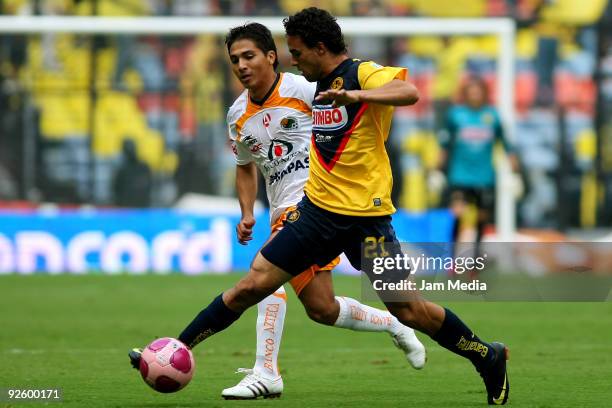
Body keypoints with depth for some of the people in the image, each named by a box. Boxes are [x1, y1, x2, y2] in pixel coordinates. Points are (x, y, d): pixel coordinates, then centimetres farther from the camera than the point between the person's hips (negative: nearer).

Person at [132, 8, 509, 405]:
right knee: (252, 285, -1)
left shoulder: (364, 73, -11)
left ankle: (488, 358, 18)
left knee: (408, 310, -1)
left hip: (366, 216, -6)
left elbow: (409, 92, -32)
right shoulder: (321, 86, 13)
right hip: (318, 208, 6)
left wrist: (356, 94, -46)